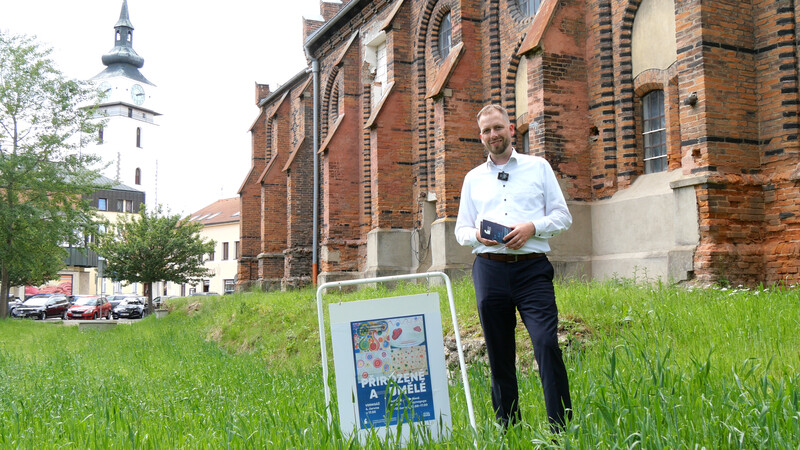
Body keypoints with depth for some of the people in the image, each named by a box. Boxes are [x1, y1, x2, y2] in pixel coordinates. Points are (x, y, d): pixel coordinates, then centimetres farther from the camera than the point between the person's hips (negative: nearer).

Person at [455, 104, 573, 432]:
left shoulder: (539, 167, 13)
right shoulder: (473, 178, 19)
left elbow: (562, 215, 10)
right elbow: (461, 229, 19)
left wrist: (533, 227, -9)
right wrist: (477, 235, -4)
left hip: (532, 268, -2)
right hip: (490, 269, 2)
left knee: (547, 344, -16)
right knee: (499, 354, 5)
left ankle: (562, 428, -9)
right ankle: (507, 428, 15)